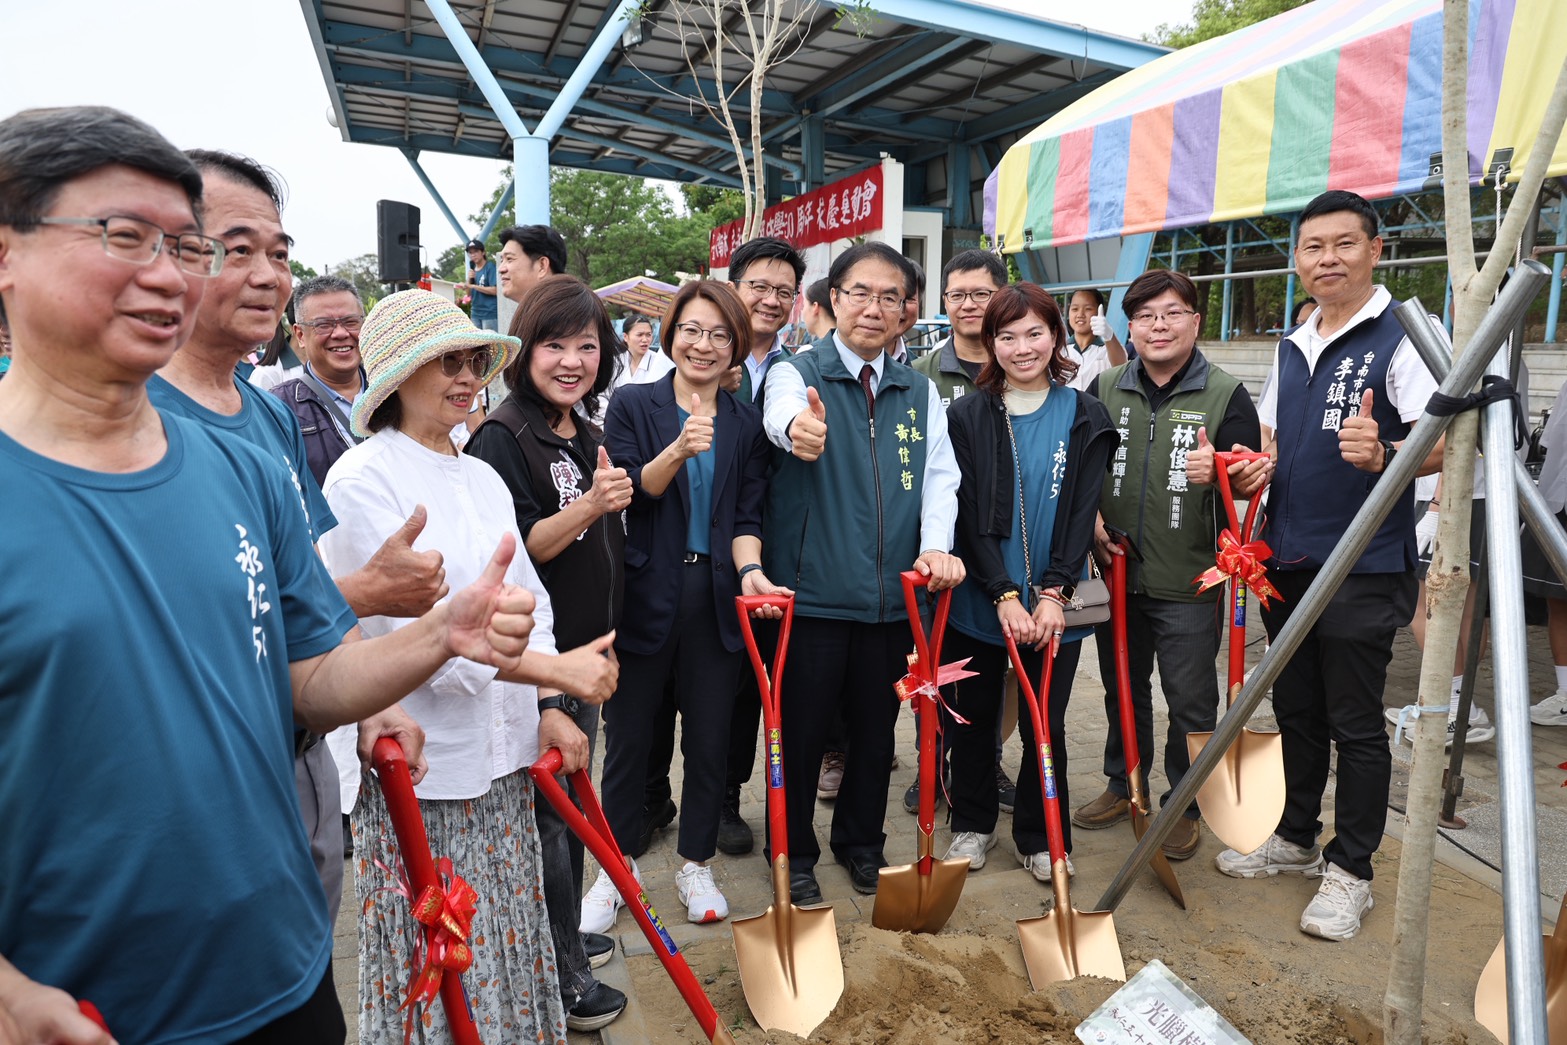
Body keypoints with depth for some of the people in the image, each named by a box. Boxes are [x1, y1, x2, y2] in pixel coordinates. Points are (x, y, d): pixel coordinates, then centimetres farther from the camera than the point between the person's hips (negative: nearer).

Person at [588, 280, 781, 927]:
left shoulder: (746, 424, 8)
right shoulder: (633, 406, 1)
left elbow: (747, 515, 3)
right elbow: (626, 494, -9)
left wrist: (749, 570, -16)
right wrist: (678, 451, -26)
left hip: (715, 598, 2)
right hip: (645, 596, -2)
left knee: (710, 738, 10)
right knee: (629, 736, 9)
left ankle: (695, 863, 30)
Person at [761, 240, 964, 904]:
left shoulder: (920, 392, 12)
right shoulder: (796, 372, -3)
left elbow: (940, 477, 4)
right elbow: (782, 414, -27)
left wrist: (936, 546, -15)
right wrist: (798, 427, -52)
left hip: (891, 594, 4)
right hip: (811, 591, -4)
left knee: (876, 729, 16)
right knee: (801, 729, 7)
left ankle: (861, 843, 37)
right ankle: (795, 855, 28)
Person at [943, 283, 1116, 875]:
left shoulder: (1085, 416, 1)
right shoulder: (968, 416, -2)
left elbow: (1083, 512, -4)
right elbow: (969, 514, -8)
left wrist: (1054, 592, -14)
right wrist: (1004, 595, -16)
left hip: (1052, 602, 0)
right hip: (978, 599, 0)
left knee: (1046, 723, 8)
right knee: (974, 716, 12)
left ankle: (1040, 838, 28)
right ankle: (972, 825, 32)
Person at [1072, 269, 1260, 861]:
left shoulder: (1225, 395, -5)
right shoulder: (1105, 389, 4)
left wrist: (1217, 472, -29)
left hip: (1190, 584, -3)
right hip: (1117, 575, 3)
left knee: (1190, 702, 7)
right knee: (1123, 690, 17)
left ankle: (1186, 805, 25)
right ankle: (1123, 785, 35)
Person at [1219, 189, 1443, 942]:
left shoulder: (1406, 334, -8)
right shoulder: (1291, 348, 13)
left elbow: (1446, 442, -18)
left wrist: (1382, 455, -38)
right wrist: (1251, 470, -1)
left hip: (1363, 571, -7)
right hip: (1286, 563, 7)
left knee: (1356, 725, 3)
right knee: (1296, 712, 17)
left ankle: (1351, 871, 19)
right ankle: (1297, 839, 33)